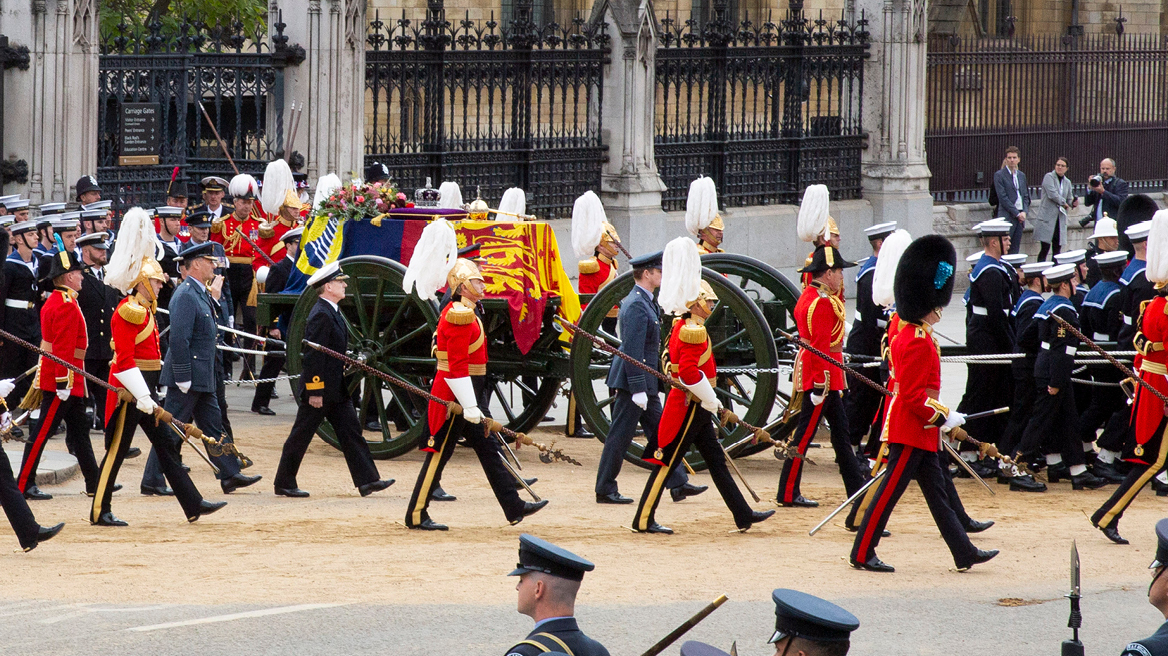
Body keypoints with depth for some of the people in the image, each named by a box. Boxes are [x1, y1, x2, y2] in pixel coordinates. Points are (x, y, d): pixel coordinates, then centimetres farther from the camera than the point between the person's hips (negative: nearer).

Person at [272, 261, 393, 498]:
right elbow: (314, 356, -22)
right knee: (301, 436, 1)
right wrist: (314, 391, -22)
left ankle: (367, 480, 4)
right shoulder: (321, 316, -19)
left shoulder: (332, 313, 12)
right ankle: (284, 483, 10)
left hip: (336, 389, 10)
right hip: (320, 389, -10)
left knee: (351, 432, 5)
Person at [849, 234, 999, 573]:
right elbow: (913, 396, -24)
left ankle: (964, 553, 15)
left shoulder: (907, 334, 12)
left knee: (937, 492, 12)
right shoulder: (919, 343, -21)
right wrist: (943, 418, -16)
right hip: (912, 430, -11)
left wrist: (942, 418, 19)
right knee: (890, 490, -4)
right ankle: (862, 554, 2)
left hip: (919, 431, 11)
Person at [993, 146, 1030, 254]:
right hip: (1007, 216, -6)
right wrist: (1017, 213, -12)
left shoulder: (1022, 175, 16)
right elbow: (1002, 197, -10)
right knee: (1003, 249, -10)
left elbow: (1026, 196, 17)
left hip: (1020, 216, 6)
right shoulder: (999, 175, -4)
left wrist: (1024, 212, -1)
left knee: (1015, 249, 6)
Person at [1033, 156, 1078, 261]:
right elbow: (1052, 194, -14)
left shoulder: (1067, 182, 17)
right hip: (1048, 217, -6)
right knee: (1045, 248, -10)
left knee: (1057, 249, 3)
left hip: (1060, 220, 6)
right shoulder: (1049, 177, -2)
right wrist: (1064, 203, -4)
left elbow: (1069, 200, 21)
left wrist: (1073, 203, -1)